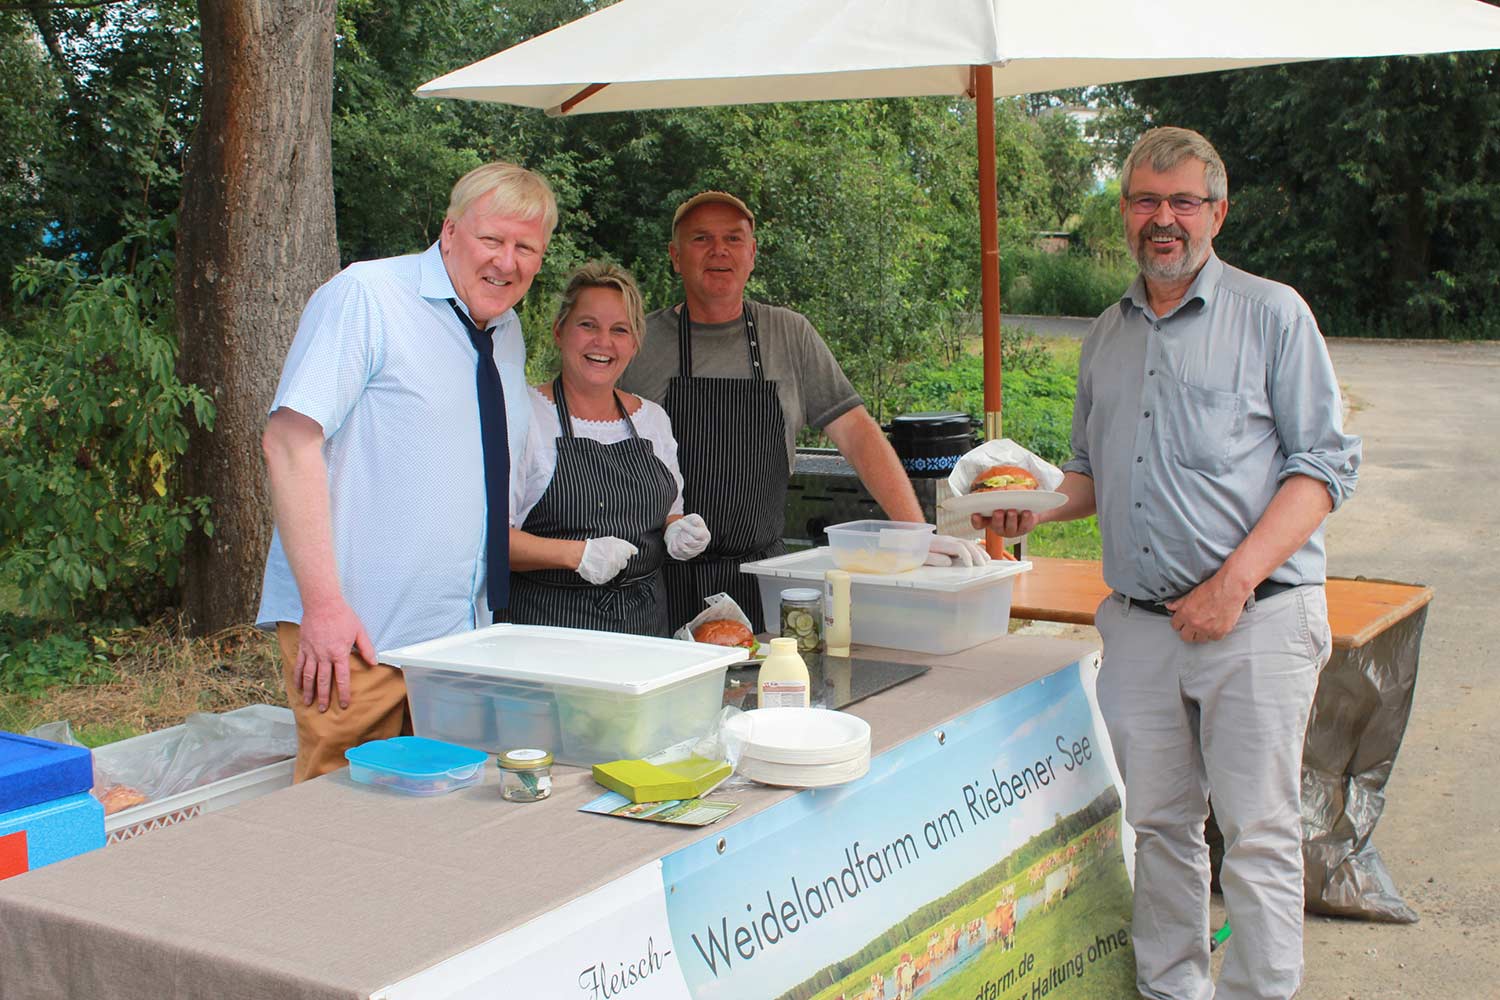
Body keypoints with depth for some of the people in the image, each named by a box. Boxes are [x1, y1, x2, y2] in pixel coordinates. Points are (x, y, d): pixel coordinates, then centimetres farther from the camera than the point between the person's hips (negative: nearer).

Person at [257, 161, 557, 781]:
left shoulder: (508, 334, 15)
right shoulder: (365, 298, -8)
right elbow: (289, 442, -16)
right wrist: (322, 603, -21)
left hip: (462, 635, 7)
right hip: (355, 634, -7)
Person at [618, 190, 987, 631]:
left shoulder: (791, 335, 7)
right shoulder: (640, 342, 2)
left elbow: (856, 433, 3)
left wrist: (917, 532, -7)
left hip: (760, 576, 2)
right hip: (666, 577, -1)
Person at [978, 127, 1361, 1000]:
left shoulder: (1271, 314, 0)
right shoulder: (1107, 336, 16)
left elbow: (1324, 464, -6)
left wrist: (1236, 580, -16)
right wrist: (1035, 508, 2)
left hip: (1255, 620, -5)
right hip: (1139, 624, 5)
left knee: (1258, 835, -3)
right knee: (1159, 824, 11)